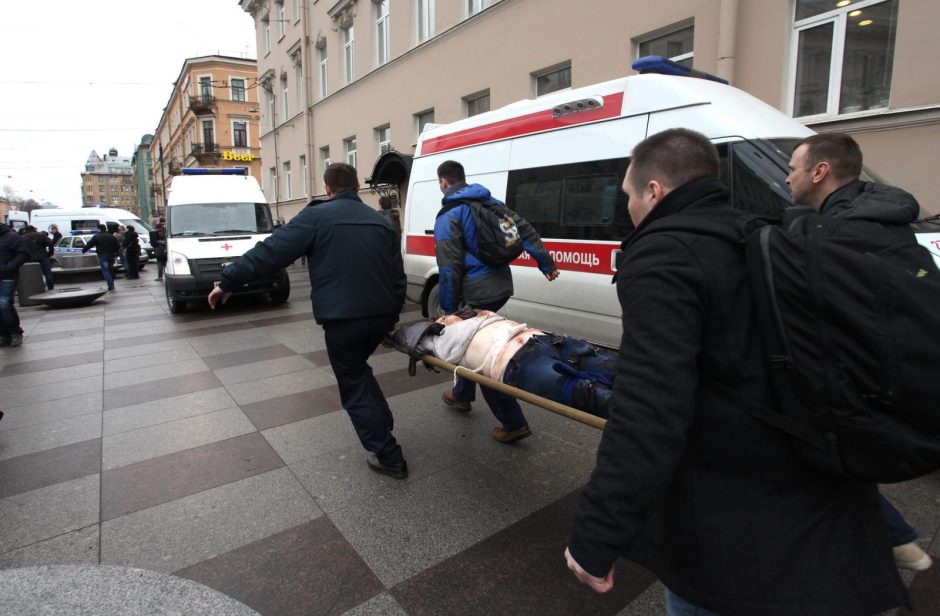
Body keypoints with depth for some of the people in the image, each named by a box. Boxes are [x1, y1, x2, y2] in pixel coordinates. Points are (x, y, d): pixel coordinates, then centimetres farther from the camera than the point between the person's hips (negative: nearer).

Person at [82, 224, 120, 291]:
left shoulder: (96, 236, -2)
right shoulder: (112, 237, 11)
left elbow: (89, 245, -1)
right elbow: (118, 246, 12)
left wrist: (83, 251, 11)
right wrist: (117, 253, 23)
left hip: (102, 256, -4)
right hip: (111, 256, 5)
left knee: (105, 271, -5)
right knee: (111, 270, 14)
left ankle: (110, 285, -16)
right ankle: (112, 284, 18)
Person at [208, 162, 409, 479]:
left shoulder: (317, 216, -2)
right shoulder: (382, 221, 14)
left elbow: (270, 251, -7)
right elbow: (398, 276, 12)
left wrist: (228, 281, 1)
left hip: (342, 319, -6)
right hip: (382, 316, 6)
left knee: (354, 387, 8)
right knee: (358, 369, 30)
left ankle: (388, 457, 12)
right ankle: (383, 423, 34)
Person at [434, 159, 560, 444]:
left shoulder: (448, 217, -10)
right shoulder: (491, 202, 12)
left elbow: (449, 269, -15)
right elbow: (525, 230, 7)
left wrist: (448, 308, -8)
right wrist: (546, 263, 9)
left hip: (476, 294, -8)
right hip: (501, 286, 8)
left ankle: (514, 423, 4)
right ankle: (462, 395, 42)